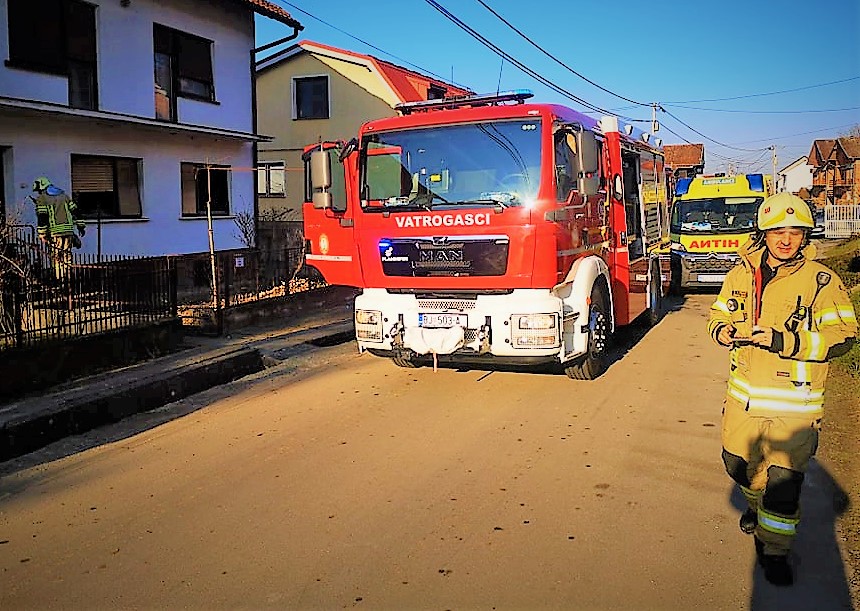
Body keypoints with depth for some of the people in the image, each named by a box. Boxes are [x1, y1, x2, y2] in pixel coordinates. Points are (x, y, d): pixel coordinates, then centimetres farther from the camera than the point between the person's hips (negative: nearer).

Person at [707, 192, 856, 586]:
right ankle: (757, 504, 51)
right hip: (744, 395, 4)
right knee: (738, 463, 19)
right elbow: (720, 315, 16)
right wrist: (722, 330, -9)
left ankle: (774, 550, 22)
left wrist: (781, 340, -25)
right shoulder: (741, 275, 4)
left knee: (784, 480, 2)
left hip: (795, 403, -4)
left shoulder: (820, 280, -9)